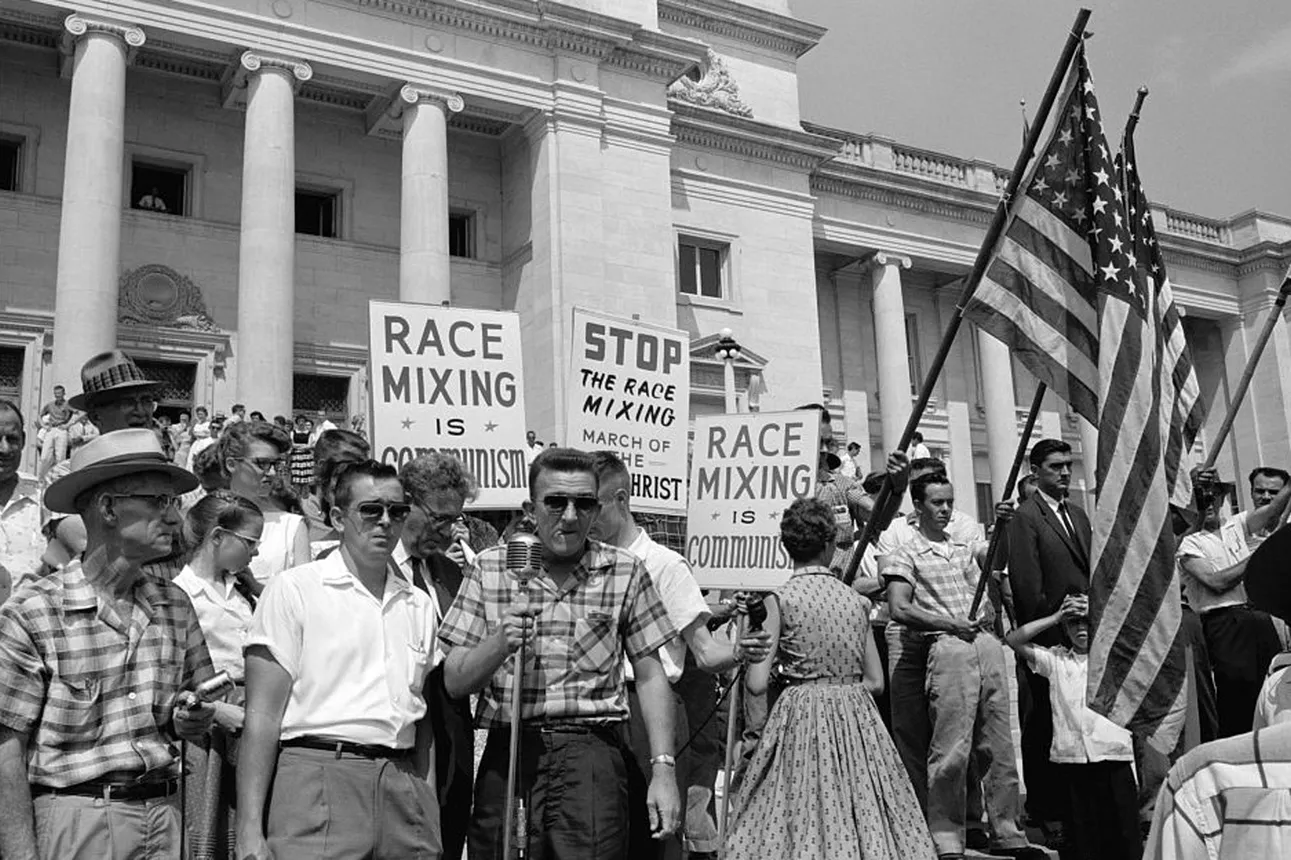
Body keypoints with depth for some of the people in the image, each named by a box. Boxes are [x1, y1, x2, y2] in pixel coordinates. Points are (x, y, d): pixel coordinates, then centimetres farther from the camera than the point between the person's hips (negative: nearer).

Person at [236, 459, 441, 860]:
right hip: (318, 778, -4)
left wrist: (429, 812, 10)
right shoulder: (294, 589, -1)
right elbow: (262, 717, -5)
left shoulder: (419, 604, 15)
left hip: (403, 785, 5)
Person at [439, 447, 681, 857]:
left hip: (591, 751, -1)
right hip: (506, 752, 1)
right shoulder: (490, 567, 6)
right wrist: (500, 643, -15)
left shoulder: (625, 571, 4)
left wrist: (663, 768, -1)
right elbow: (454, 682, 4)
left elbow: (650, 676, 6)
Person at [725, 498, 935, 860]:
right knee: (863, 813, 11)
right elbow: (876, 681, 8)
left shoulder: (779, 600, -6)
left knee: (801, 812, 3)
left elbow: (757, 683, -10)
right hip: (856, 715, 4)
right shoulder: (858, 601, 6)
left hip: (801, 713, -3)